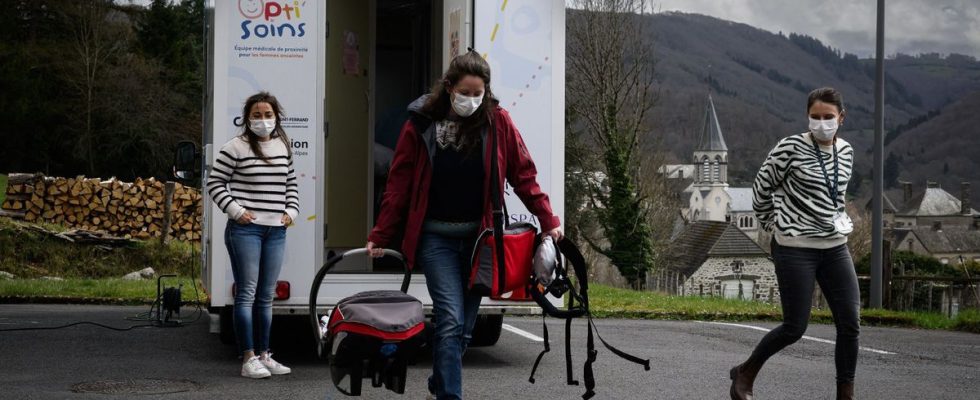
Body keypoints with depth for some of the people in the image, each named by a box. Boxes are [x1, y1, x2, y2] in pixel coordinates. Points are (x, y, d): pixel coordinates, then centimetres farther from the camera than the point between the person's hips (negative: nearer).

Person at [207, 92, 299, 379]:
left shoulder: (283, 147, 13)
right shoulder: (236, 148, -5)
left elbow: (291, 183, 23)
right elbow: (215, 183, -3)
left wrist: (291, 211, 9)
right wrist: (236, 210, -10)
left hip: (276, 231, 6)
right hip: (246, 229, -6)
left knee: (267, 296, 11)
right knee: (247, 293, -7)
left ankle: (264, 355, 19)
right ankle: (248, 359, -5)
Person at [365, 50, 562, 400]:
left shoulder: (498, 122, 0)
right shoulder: (420, 125, -4)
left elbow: (523, 175, 3)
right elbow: (398, 186, 0)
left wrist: (548, 221, -4)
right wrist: (379, 237, -1)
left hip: (479, 236, 2)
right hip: (436, 237, -2)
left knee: (465, 326, 9)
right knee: (451, 320, -15)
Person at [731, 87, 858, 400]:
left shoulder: (846, 152, 8)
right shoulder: (791, 148, -10)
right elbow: (762, 189, 0)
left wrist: (838, 224, 16)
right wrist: (775, 225, 9)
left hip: (835, 247, 6)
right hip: (796, 248, -6)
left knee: (850, 324, -2)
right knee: (795, 328, -4)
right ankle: (745, 374, 19)